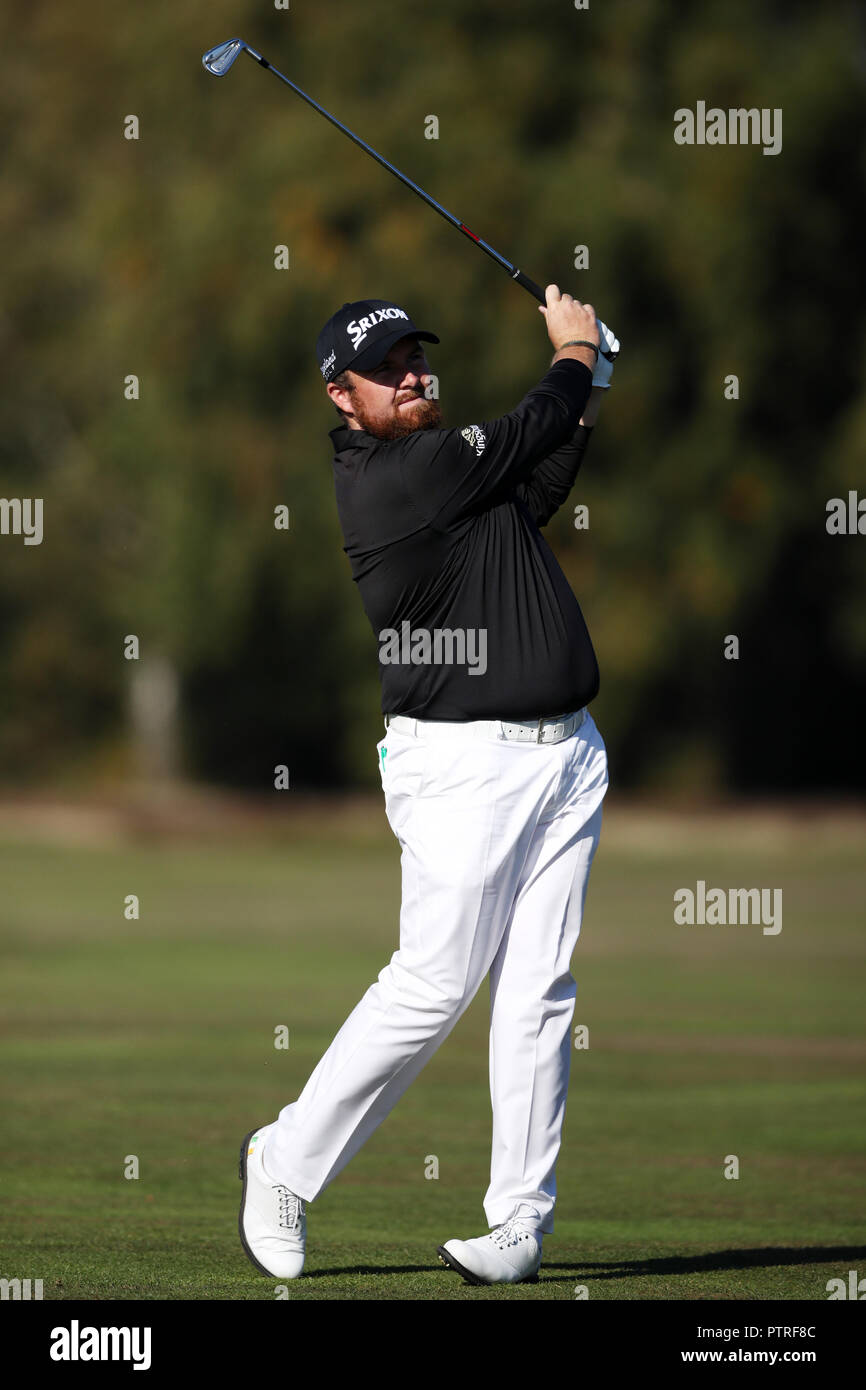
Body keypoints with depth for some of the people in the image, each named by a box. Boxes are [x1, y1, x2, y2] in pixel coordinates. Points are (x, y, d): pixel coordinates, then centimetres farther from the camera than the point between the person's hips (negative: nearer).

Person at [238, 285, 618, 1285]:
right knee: (434, 985, -9)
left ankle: (519, 1222, 3)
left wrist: (584, 392, 18)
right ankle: (286, 1164, 8)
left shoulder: (443, 462, 14)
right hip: (463, 761, -8)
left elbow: (535, 492, 29)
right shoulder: (390, 478, -14)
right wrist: (574, 352, 11)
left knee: (538, 993, 2)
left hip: (563, 754, 8)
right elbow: (529, 434, -8)